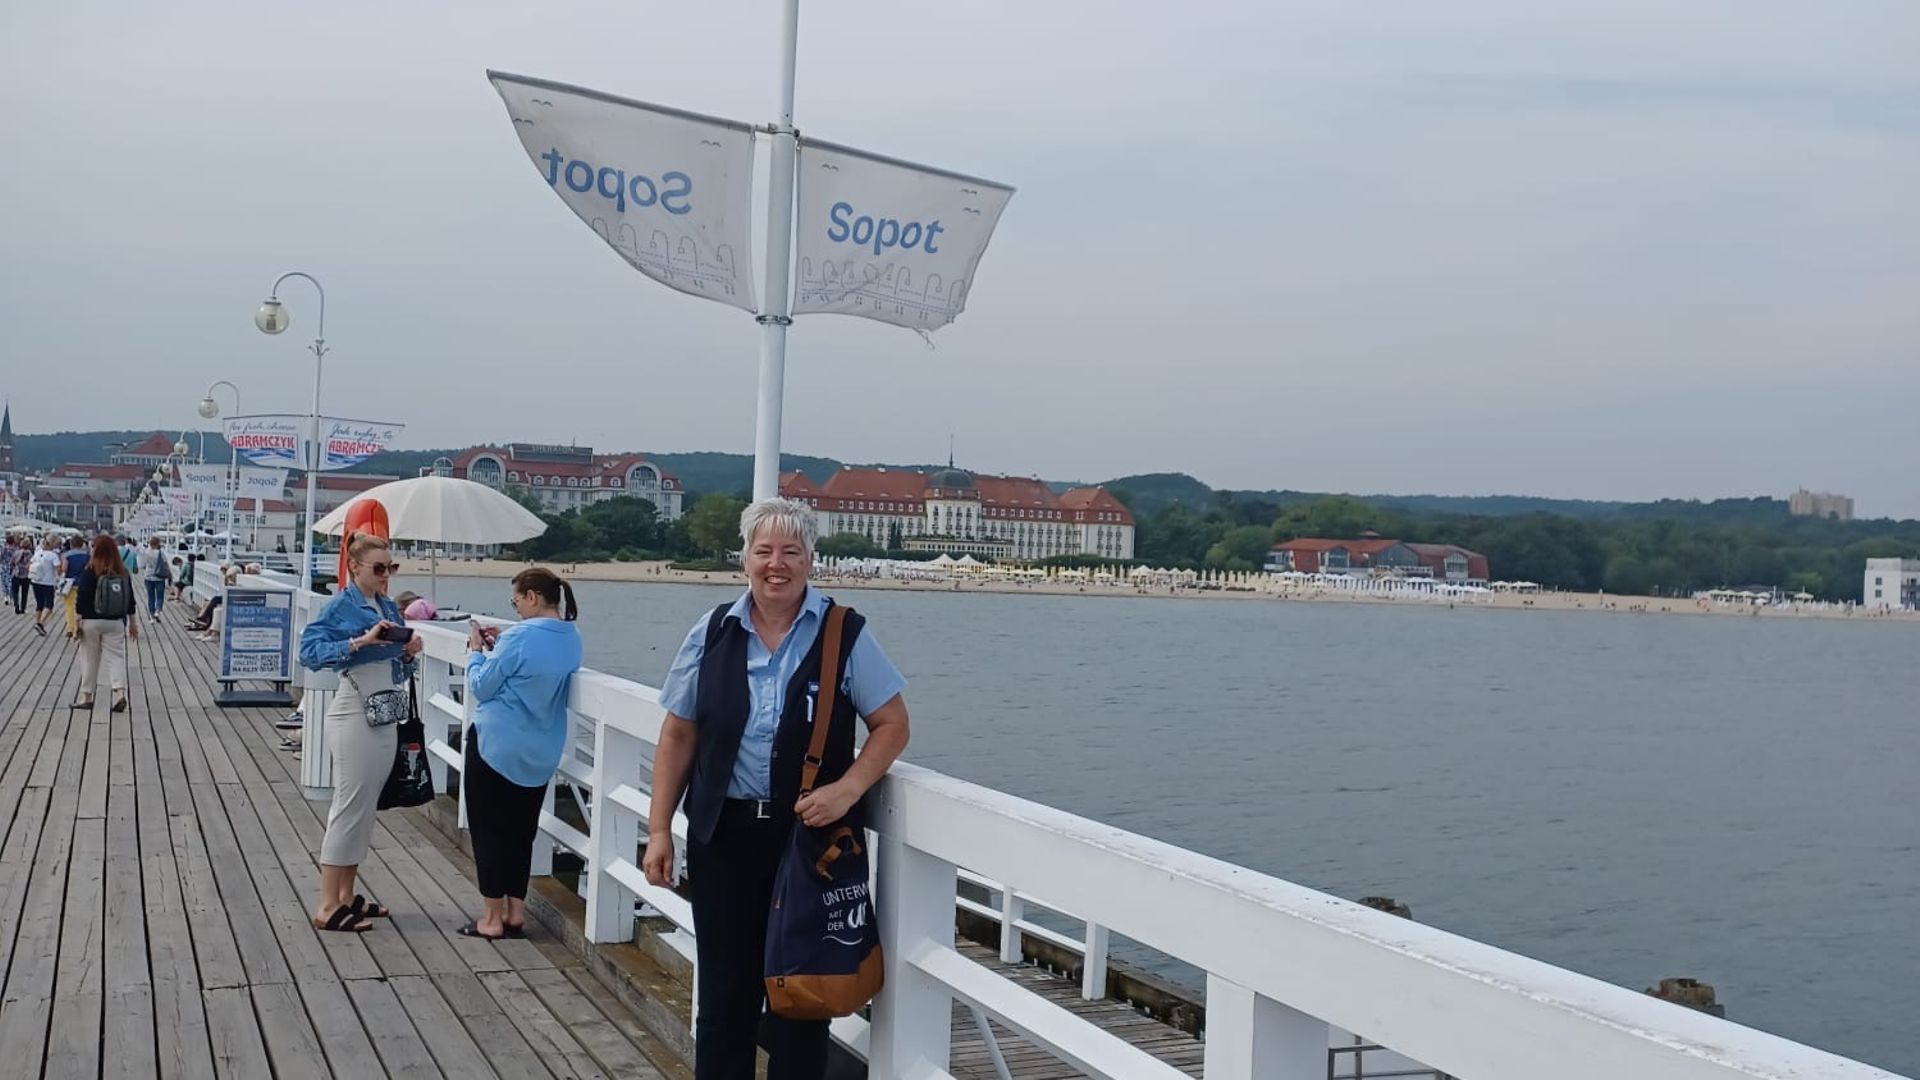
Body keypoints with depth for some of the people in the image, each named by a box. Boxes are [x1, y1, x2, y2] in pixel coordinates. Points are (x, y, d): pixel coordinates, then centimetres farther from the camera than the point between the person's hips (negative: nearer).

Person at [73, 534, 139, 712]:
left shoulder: (89, 572, -11)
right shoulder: (123, 572, 1)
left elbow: (82, 598, -11)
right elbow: (130, 599, 8)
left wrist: (78, 621, -4)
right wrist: (132, 622, 17)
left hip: (91, 621, -2)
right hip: (115, 622, 2)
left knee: (90, 659, 9)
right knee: (116, 657, 2)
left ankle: (86, 697, 18)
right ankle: (120, 693, -15)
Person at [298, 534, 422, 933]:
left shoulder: (390, 608, 11)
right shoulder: (341, 606, -10)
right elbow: (310, 650, -22)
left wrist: (410, 653, -3)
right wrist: (362, 640, -29)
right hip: (355, 716, -8)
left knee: (365, 808, 13)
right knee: (350, 806, -5)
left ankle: (346, 895, 22)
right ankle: (328, 907, 2)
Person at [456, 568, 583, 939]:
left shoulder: (520, 636, -20)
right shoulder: (571, 639, 3)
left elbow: (482, 687, -11)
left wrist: (478, 651, 4)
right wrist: (498, 647, 9)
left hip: (496, 748, -7)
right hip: (541, 755, 7)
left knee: (488, 829, 6)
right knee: (520, 832, 16)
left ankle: (493, 918, 10)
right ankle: (515, 913, 21)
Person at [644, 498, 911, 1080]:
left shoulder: (845, 635, -5)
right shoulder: (713, 633, 2)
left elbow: (892, 724, -2)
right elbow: (678, 734, 5)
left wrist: (847, 788, -17)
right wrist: (659, 828, 1)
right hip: (724, 833, 2)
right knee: (725, 987, 11)